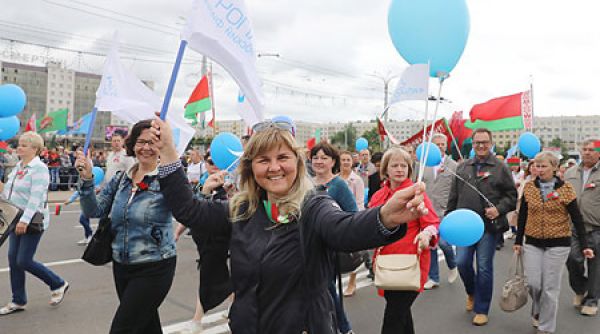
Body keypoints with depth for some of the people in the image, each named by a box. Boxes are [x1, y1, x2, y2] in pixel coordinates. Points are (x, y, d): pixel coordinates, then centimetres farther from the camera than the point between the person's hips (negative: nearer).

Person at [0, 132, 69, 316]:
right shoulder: (18, 167, 11)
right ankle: (18, 301, 23)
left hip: (32, 222, -8)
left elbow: (35, 197, -25)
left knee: (24, 261, -5)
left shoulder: (39, 168, -16)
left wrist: (25, 220, -32)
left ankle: (58, 284, 15)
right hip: (16, 221, 8)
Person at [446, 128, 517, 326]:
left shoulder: (500, 168, 2)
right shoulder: (462, 167, 11)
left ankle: (481, 310, 19)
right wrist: (448, 219, 10)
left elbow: (511, 195, 3)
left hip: (489, 226, -2)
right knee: (462, 263, 0)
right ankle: (471, 292, 32)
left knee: (484, 268, 3)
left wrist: (499, 209, -14)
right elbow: (453, 196, 13)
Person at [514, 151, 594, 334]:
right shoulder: (529, 187, 2)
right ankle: (538, 310, 31)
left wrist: (584, 246, -6)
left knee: (550, 287, 3)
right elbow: (522, 216, 7)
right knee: (533, 283, -1)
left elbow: (577, 219, -2)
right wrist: (518, 241, 8)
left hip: (558, 245, -2)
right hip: (532, 244, 2)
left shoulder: (565, 189, -5)